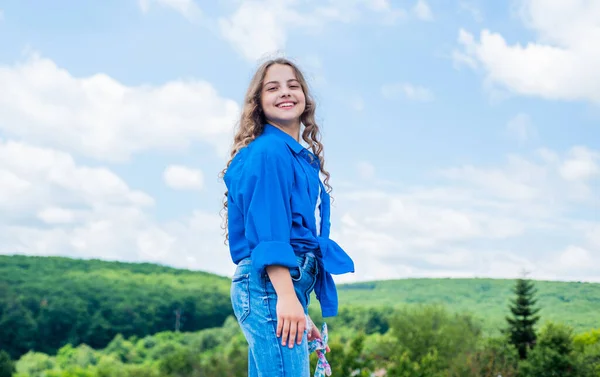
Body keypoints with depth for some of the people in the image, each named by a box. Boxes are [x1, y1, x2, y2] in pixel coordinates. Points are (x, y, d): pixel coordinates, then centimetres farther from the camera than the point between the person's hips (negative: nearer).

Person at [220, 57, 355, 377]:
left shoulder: (300, 157, 21)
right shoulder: (268, 152, -7)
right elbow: (267, 231, -17)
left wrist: (301, 312, 23)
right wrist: (286, 297, -25)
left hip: (289, 285, 9)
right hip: (270, 283, -9)